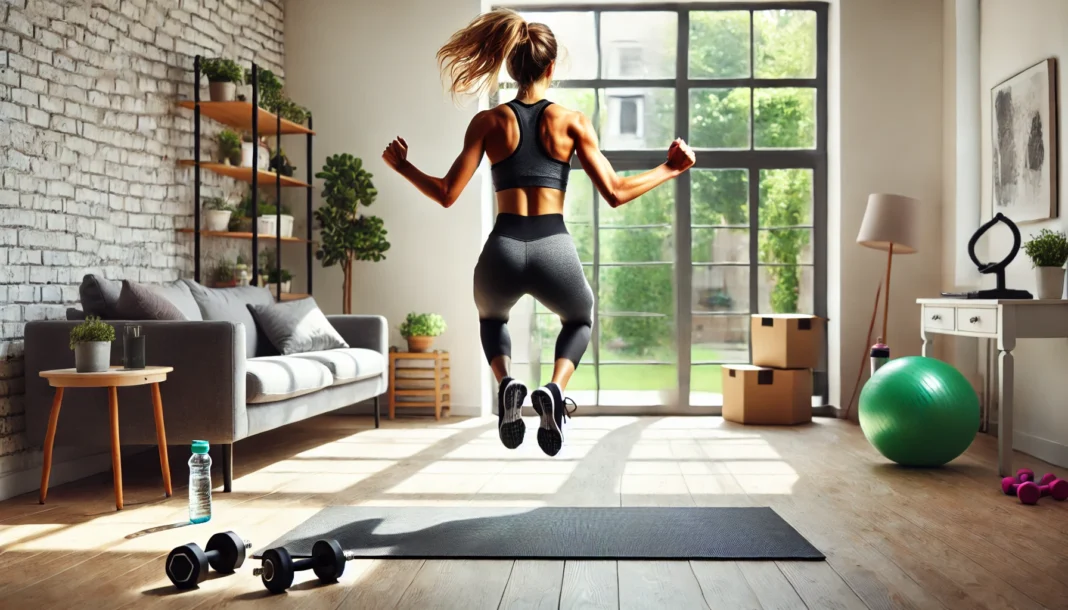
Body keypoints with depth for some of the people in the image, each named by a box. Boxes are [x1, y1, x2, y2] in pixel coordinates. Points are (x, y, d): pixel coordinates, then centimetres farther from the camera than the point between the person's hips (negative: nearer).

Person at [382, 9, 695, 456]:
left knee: (491, 316, 37)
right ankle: (554, 389, 3)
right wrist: (671, 169, 14)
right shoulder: (572, 121, 5)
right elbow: (615, 193, 0)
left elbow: (447, 195, 4)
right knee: (579, 320, 34)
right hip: (554, 249, -1)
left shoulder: (488, 122, 7)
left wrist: (402, 167, 21)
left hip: (502, 251, 1)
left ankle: (506, 383, 5)